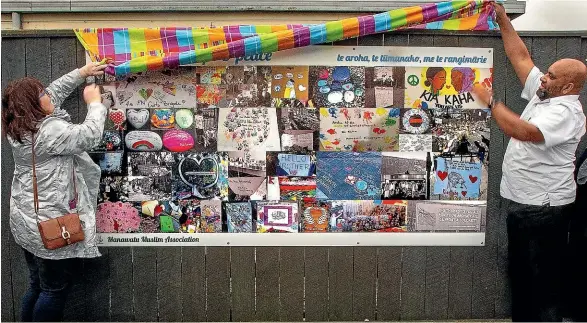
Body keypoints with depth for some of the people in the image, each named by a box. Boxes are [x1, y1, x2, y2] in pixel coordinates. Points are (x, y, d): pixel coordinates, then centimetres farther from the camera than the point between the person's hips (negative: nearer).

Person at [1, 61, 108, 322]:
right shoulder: (49, 131, -19)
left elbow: (55, 91, 18)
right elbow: (90, 135, -20)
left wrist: (82, 73, 20)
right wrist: (95, 104, -6)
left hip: (28, 222, 9)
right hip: (50, 224, -9)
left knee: (37, 285, 20)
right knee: (55, 289, 4)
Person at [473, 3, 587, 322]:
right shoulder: (543, 94, 8)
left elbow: (523, 132, -34)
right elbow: (521, 58, 11)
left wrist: (491, 101, -24)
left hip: (544, 207, -10)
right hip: (520, 201, 10)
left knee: (543, 277, 0)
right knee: (519, 271, 19)